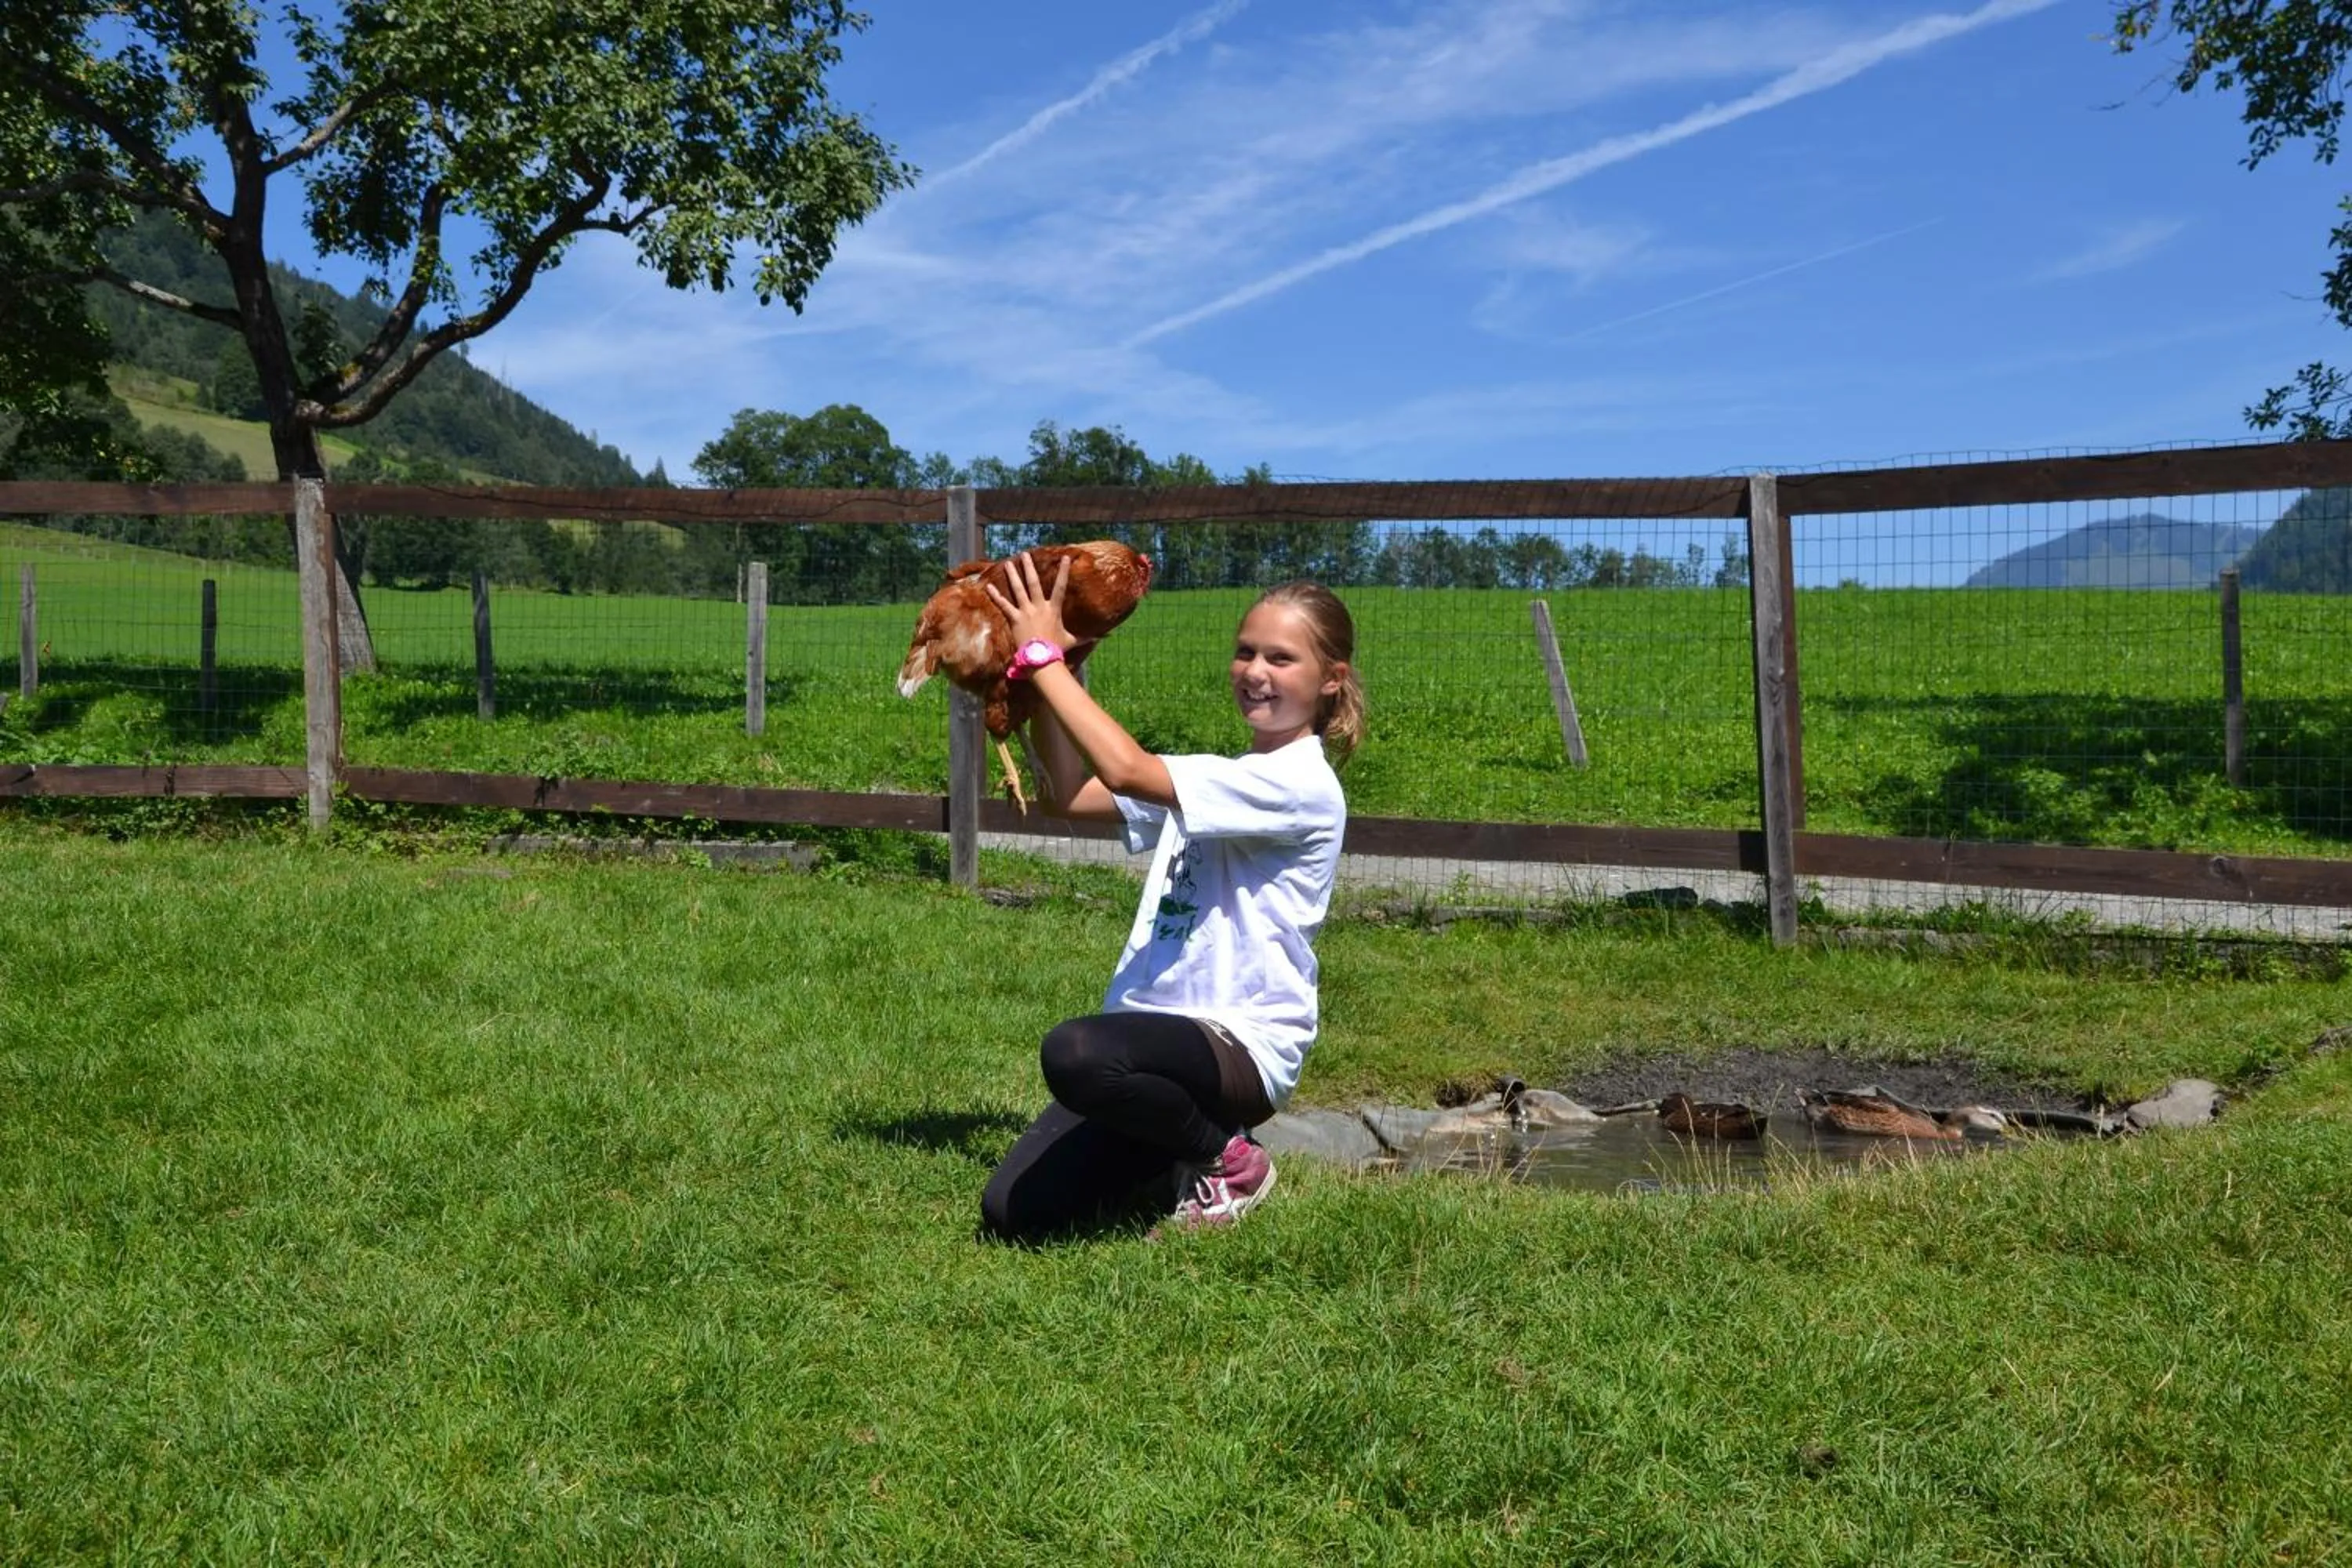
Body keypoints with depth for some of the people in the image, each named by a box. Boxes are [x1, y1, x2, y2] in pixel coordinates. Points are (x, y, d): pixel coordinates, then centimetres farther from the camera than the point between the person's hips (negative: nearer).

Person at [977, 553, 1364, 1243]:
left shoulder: (1302, 785, -13)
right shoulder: (1215, 776, 15)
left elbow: (1126, 770, -23)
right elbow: (1069, 795, 10)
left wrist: (1044, 655, -14)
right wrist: (1049, 671, 0)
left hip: (1241, 1044, -7)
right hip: (1159, 1033, 8)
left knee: (1074, 1053, -38)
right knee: (1013, 1215, -7)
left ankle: (1228, 1159, -8)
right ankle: (1184, 1154, 18)